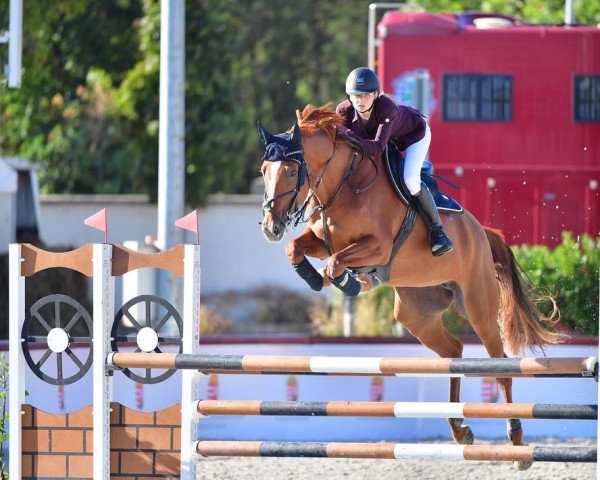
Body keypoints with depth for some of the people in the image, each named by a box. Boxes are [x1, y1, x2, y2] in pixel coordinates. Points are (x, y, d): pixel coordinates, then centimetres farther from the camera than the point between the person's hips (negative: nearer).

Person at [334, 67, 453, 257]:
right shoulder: (344, 111, -29)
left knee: (410, 179, -25)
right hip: (391, 139, 6)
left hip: (415, 133, -6)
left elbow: (378, 148, -50)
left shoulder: (387, 107, -44)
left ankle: (437, 231, -12)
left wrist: (347, 134, -58)